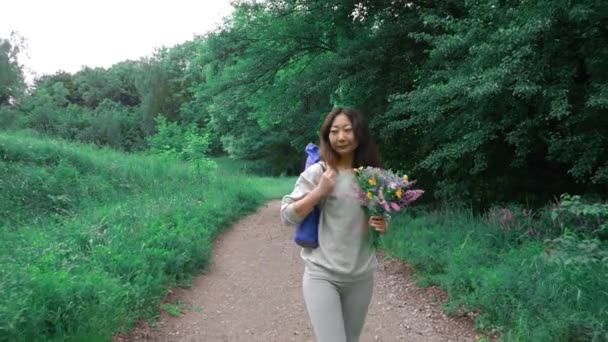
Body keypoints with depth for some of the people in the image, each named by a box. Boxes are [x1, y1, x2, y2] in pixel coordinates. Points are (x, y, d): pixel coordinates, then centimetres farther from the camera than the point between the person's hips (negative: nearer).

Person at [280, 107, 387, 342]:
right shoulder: (317, 172, -7)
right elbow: (287, 216, -7)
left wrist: (382, 226, -5)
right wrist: (319, 192, -17)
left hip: (361, 276, 4)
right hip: (322, 275, -4)